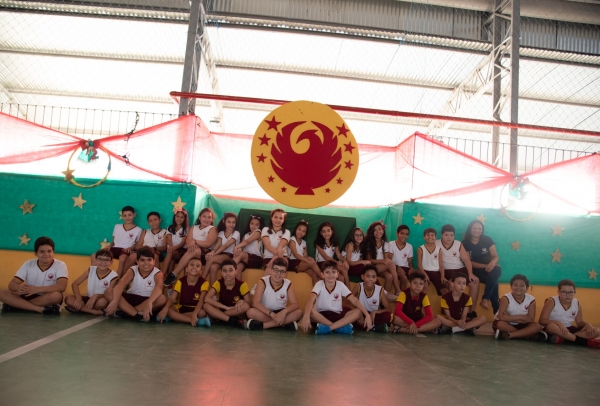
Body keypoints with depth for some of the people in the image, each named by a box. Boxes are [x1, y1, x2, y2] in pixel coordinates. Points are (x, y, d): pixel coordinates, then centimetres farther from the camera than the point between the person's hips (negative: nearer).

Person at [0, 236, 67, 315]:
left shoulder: (60, 265, -11)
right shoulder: (28, 264, -1)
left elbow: (62, 287, -25)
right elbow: (11, 284, -6)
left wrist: (37, 289, -34)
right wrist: (19, 287, -31)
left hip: (48, 300, -3)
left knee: (56, 295, -36)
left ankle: (16, 305, -20)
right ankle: (41, 309, -26)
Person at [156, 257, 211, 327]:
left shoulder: (203, 283, -12)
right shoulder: (181, 281, -6)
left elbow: (201, 300, -22)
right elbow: (172, 298, -13)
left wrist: (194, 314, -38)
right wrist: (165, 309, -34)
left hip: (195, 309, -2)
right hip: (182, 307, 2)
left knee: (202, 313, -36)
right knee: (168, 310, -28)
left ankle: (176, 317, -22)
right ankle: (197, 321, -32)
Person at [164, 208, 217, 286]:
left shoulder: (212, 229, 3)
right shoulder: (194, 227, 16)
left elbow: (208, 243, -11)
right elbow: (188, 240, 1)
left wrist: (195, 242, -20)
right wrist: (192, 244, -23)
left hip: (205, 254, -4)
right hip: (193, 252, 4)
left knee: (193, 252, -36)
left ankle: (173, 275, -36)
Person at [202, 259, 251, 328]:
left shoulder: (242, 285, -13)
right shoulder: (218, 283, -9)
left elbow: (249, 304, -11)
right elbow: (207, 299, -22)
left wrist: (241, 301, -35)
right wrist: (226, 307, -27)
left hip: (236, 313, -1)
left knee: (246, 306, -33)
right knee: (206, 305, -25)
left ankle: (217, 317, -21)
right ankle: (235, 322, -30)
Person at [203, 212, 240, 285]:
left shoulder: (236, 233, 1)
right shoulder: (221, 233, 15)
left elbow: (226, 245, -13)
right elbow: (218, 244, -5)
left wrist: (215, 254, -26)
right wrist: (213, 251, -29)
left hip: (230, 256, -4)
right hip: (221, 255, 4)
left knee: (210, 259, -30)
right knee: (213, 267, -31)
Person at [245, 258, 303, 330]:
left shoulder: (288, 285, -6)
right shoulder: (263, 282, -12)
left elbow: (295, 304, -14)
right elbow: (255, 303, -21)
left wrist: (284, 311, -36)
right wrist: (272, 314, -33)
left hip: (280, 313, 2)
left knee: (299, 312, -25)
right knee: (251, 312, -32)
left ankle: (262, 325, -29)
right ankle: (284, 323, -29)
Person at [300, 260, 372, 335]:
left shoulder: (340, 285, -5)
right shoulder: (319, 284, -12)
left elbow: (354, 300, -9)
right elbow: (311, 299, -29)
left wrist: (367, 315, -23)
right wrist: (306, 316, -48)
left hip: (337, 316, 3)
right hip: (321, 316, -2)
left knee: (358, 312, -22)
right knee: (310, 311, -35)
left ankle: (326, 328, -30)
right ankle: (340, 327, -27)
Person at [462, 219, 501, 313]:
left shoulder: (487, 240, 2)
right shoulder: (465, 243, -2)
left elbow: (496, 256, -3)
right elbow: (469, 263, -5)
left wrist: (492, 262, -29)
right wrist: (486, 266, -18)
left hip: (489, 268, 2)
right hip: (476, 271, -2)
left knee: (497, 270, -35)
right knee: (493, 280, -32)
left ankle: (485, 299, -30)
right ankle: (497, 311, -28)